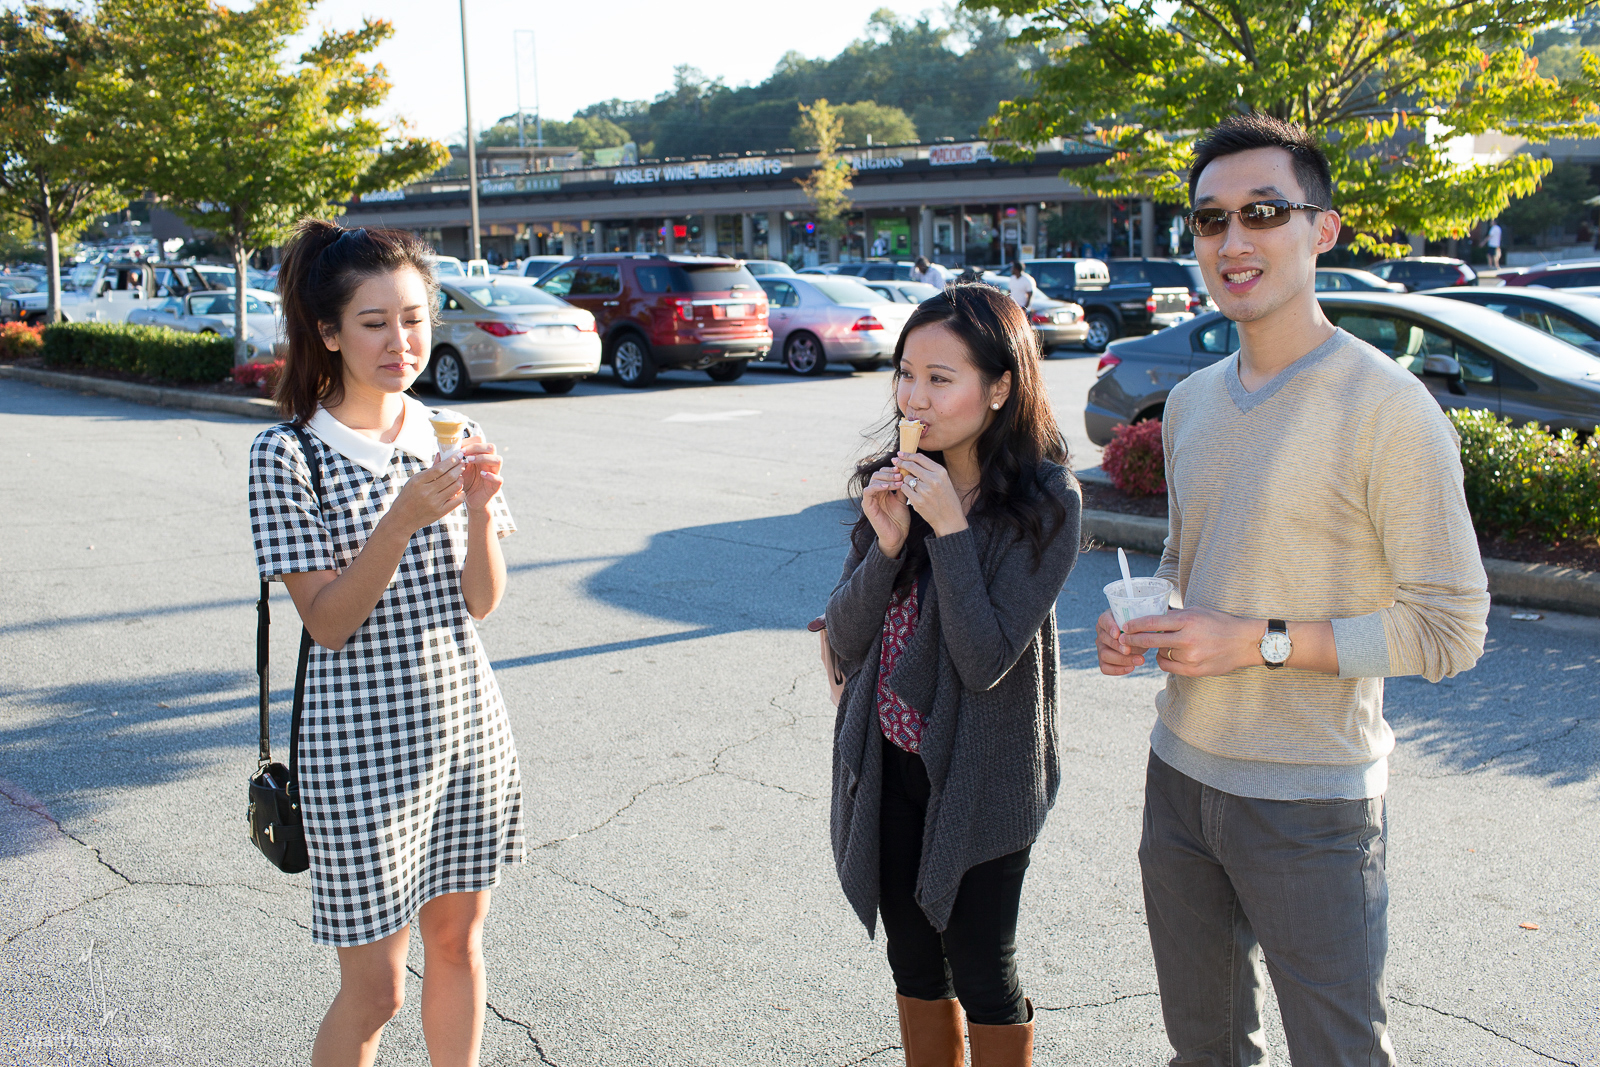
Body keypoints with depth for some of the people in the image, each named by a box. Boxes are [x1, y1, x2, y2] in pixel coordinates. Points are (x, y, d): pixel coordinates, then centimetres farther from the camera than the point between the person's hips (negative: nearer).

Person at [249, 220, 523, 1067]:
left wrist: (479, 508, -16)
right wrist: (404, 517, -26)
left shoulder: (448, 436, 3)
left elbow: (479, 603, 1)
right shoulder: (288, 454, -11)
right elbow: (328, 623, -15)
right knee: (375, 989, 6)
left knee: (457, 942, 17)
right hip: (364, 744, -4)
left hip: (468, 724, 5)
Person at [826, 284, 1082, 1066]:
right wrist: (886, 543, -19)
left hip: (980, 776, -5)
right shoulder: (896, 483, -1)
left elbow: (986, 661, -22)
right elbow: (846, 643, -4)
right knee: (914, 963, 19)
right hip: (889, 765, 5)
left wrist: (951, 528, -25)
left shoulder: (1045, 500, -16)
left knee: (981, 972, 11)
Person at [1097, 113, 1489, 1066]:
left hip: (1312, 802, -6)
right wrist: (1140, 625, 0)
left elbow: (1450, 631, -15)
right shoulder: (1192, 402, 8)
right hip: (1181, 773, 7)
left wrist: (1261, 641, -20)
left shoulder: (1387, 407, -15)